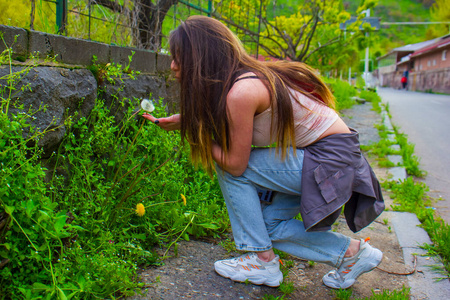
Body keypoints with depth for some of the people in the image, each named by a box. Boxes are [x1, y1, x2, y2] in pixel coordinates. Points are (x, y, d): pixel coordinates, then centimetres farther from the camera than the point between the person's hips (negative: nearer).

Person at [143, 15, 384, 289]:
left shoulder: (241, 92, -25)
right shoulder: (241, 77, 2)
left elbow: (235, 163, -16)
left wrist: (195, 133, -7)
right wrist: (183, 121, 3)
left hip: (331, 161, -9)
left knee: (229, 167, -10)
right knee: (266, 224, 12)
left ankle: (264, 262, 3)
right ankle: (350, 251, 18)